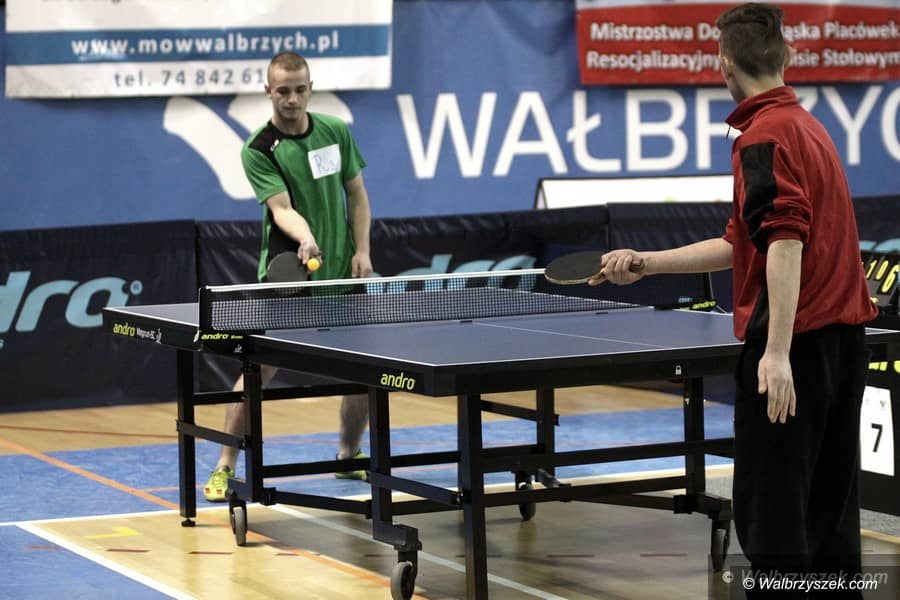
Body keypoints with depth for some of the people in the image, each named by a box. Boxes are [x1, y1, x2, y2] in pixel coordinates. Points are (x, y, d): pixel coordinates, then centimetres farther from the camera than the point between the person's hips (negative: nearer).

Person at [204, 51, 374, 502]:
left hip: (341, 274, 4)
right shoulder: (258, 150, -10)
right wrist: (304, 239, -41)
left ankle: (349, 454, 28)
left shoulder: (336, 132, 4)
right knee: (259, 368, -9)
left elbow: (357, 194, 11)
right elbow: (281, 208, -21)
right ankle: (225, 466, 1)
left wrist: (362, 250, 1)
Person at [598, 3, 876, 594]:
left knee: (768, 511, -4)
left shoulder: (764, 136, -12)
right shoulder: (808, 125, 17)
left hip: (796, 342, -9)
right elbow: (740, 244, 19)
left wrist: (778, 351, -29)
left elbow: (786, 241, -24)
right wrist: (647, 263, 17)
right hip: (845, 337, 9)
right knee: (830, 507, 13)